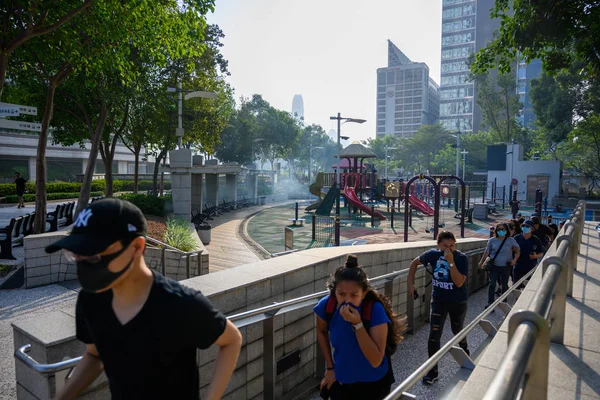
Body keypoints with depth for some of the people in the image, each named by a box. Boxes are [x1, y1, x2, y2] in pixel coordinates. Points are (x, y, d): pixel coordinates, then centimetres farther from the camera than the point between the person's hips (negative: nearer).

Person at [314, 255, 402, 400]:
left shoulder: (375, 310, -29)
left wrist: (357, 324, -38)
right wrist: (330, 367, 2)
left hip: (373, 383, -2)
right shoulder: (326, 305, -21)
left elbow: (376, 361, -30)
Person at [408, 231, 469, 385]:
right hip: (438, 300, 1)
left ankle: (465, 351, 55)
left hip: (458, 302, -1)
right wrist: (410, 283, 0)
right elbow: (415, 262, 4)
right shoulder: (433, 254, -12)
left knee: (457, 331, 21)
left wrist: (451, 261, -35)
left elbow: (459, 282, -29)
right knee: (434, 335, -4)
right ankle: (432, 370, 9)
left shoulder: (461, 258, -20)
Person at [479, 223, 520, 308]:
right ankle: (490, 303, -4)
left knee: (505, 284, 12)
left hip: (506, 266, 0)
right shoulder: (492, 240, 1)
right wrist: (482, 262, 4)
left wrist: (514, 260, -19)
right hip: (494, 266, 0)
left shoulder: (510, 240, -2)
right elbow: (487, 252, 7)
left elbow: (517, 251, -2)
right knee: (492, 284, -6)